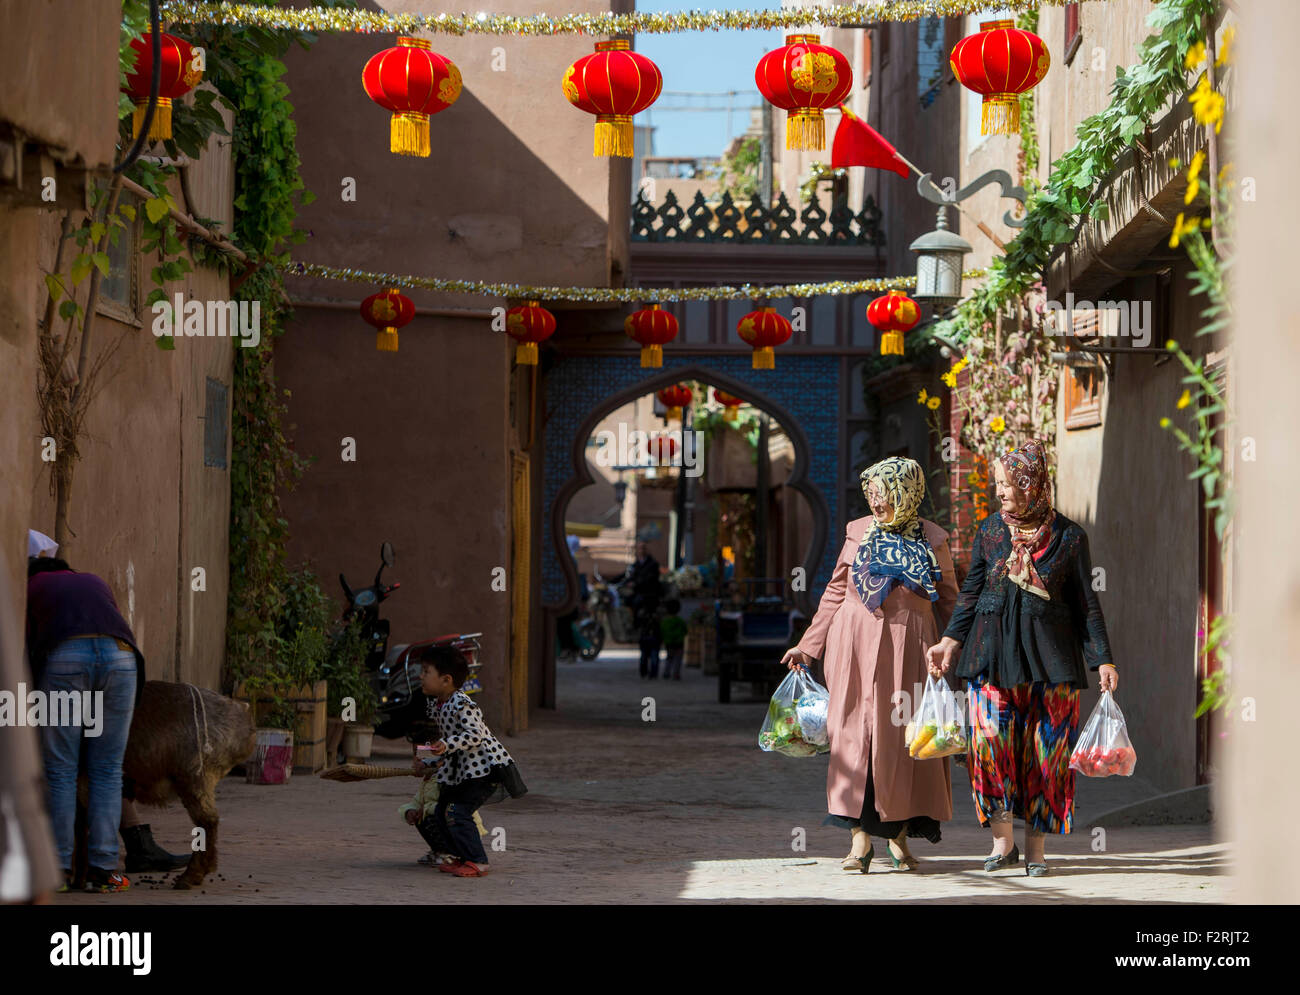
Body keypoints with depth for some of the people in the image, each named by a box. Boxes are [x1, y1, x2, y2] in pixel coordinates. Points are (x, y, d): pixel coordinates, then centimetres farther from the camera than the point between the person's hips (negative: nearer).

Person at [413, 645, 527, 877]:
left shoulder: (461, 704, -19)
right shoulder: (435, 705, 10)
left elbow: (475, 735, -27)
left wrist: (447, 745, -37)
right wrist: (426, 764, 15)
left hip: (484, 767, -10)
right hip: (460, 771, 10)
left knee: (457, 811, -18)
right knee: (441, 811, 7)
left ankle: (477, 862, -12)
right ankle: (463, 857, 18)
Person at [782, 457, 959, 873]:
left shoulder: (932, 540, 6)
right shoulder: (858, 532, 9)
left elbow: (947, 601, 10)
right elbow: (836, 593, 12)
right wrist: (807, 646, 8)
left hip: (908, 647, -1)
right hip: (855, 644, 1)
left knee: (904, 737, -1)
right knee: (855, 734, -5)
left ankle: (899, 835, 9)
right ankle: (860, 838, -3)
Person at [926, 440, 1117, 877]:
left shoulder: (1068, 536, 1)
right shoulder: (989, 530, 7)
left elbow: (1086, 603, 5)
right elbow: (971, 591, 11)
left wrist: (1103, 659, 1)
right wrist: (950, 640, -1)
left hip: (1048, 649, -2)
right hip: (993, 646, 2)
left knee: (1045, 746, -2)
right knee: (991, 738, -10)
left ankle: (1036, 846, 6)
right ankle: (1003, 841, -3)